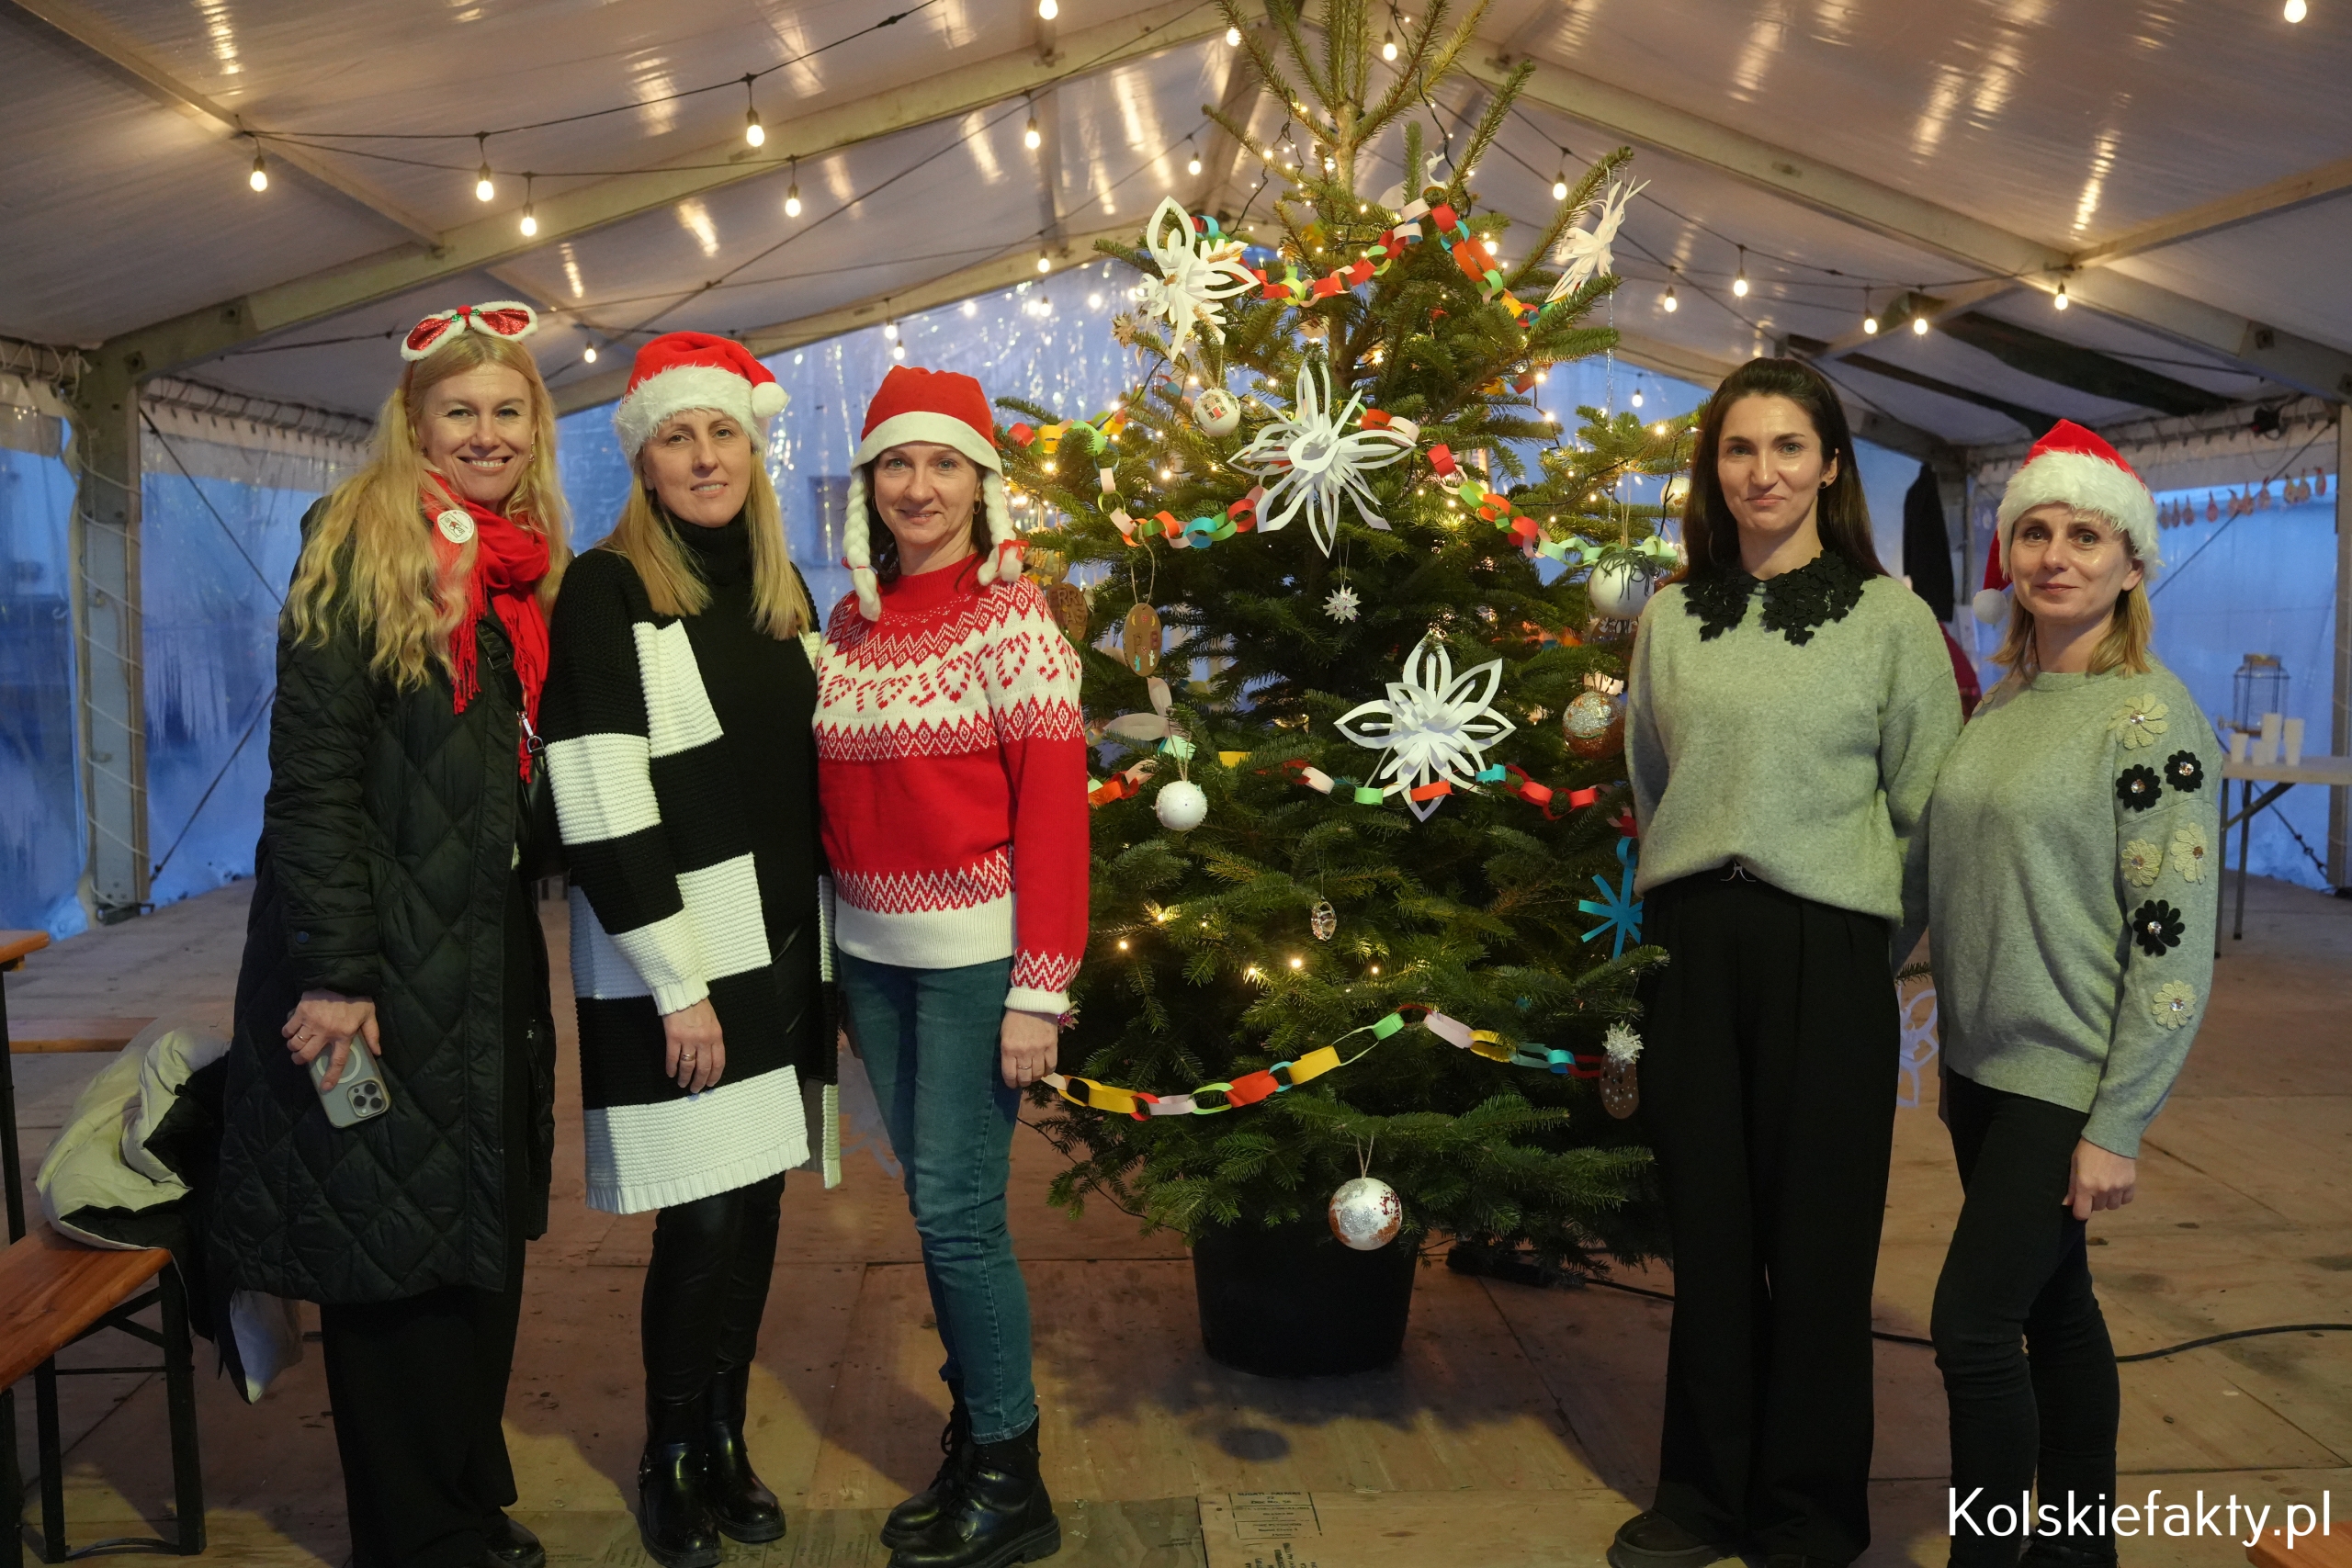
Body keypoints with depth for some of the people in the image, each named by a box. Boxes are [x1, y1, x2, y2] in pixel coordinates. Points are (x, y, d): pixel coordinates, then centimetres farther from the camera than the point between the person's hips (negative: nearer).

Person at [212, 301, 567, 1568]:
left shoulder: (531, 572, 12)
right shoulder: (359, 549, -9)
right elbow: (312, 770, -15)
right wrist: (335, 969, -20)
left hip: (488, 954, 7)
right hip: (378, 955, -7)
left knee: (482, 1231, 14)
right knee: (389, 1238, 3)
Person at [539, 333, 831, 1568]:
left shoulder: (781, 591, 13)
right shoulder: (607, 591, -8)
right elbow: (601, 811, -14)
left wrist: (821, 947, 14)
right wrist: (680, 984, -16)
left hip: (779, 949, 6)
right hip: (671, 964, -6)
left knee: (757, 1210, 11)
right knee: (702, 1222, -3)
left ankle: (725, 1442, 28)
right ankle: (668, 1462, 18)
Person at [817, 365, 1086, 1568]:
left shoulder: (1014, 619, -8)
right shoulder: (848, 628, 8)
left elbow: (1055, 805, -12)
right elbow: (832, 798, 10)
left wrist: (1039, 990, -15)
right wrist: (829, 968, 7)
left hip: (972, 954, -5)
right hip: (870, 955, 6)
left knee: (957, 1209, -3)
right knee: (932, 1201, 13)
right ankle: (974, 1430, 29)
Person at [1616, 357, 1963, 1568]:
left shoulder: (1891, 617, -2)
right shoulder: (1673, 617, 8)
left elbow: (1930, 812, -1)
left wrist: (1874, 948, 1)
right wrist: (1687, 901, 14)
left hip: (1826, 951, -3)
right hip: (1690, 944, 3)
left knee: (1817, 1238, 5)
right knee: (1706, 1224, 9)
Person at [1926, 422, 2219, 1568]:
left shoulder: (2150, 716, -12)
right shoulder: (2000, 709, 8)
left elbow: (2175, 937, -16)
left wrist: (2117, 1127, -17)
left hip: (2068, 1083, -6)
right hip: (1984, 1072, 6)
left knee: (1973, 1326, -8)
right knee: (2053, 1310, 16)